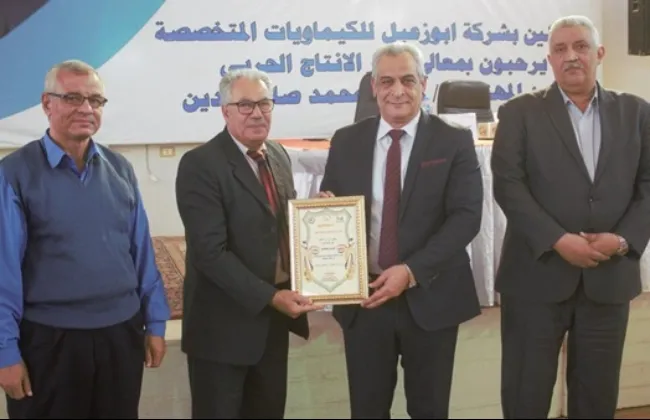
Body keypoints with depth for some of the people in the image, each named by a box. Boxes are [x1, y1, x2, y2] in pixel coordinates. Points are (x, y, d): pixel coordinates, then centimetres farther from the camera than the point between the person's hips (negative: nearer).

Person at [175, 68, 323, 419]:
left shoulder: (278, 155, 8)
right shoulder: (200, 164, -16)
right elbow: (210, 252, -22)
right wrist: (269, 297, -24)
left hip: (274, 319, 7)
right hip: (225, 323, -7)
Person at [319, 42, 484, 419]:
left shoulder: (455, 141, -3)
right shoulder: (346, 142, 5)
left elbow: (466, 217, -10)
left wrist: (412, 271, -19)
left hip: (430, 298, -1)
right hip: (363, 298, 2)